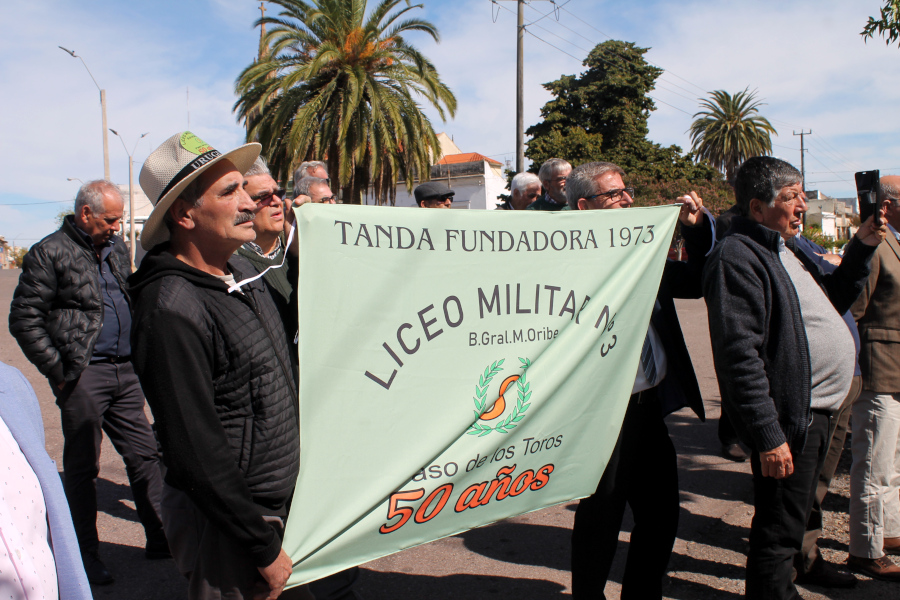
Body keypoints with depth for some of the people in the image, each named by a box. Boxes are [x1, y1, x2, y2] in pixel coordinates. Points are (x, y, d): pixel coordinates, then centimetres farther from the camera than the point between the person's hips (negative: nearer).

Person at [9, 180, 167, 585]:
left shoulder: (117, 249, 14)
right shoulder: (49, 253, -6)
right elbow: (24, 319, -7)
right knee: (82, 467, 5)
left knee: (144, 454, 9)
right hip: (83, 375, -6)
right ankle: (86, 554, 20)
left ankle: (160, 538, 21)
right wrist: (58, 371, -10)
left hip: (124, 371, 6)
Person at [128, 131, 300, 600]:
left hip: (278, 504, 8)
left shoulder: (242, 272, 3)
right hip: (225, 524, -8)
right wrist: (264, 547, -17)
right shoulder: (172, 308, -24)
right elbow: (196, 453, -23)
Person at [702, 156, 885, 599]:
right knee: (779, 533, 2)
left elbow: (832, 302, 25)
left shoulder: (786, 248, 13)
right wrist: (767, 436, -25)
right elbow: (739, 354, -25)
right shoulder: (737, 257, -19)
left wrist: (861, 248, 12)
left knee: (794, 520, 24)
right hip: (788, 421, -10)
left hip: (818, 412, 10)